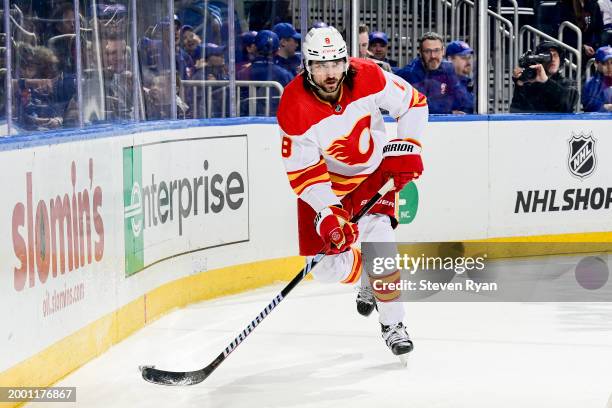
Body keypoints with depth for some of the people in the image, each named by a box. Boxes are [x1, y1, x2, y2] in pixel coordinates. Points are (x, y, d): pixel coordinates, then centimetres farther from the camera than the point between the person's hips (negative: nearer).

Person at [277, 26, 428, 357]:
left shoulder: (368, 78, -22)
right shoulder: (295, 108, -27)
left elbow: (413, 103, -4)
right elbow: (302, 172, -24)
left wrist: (406, 147, -14)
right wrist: (328, 213, -34)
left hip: (373, 171, 0)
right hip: (326, 181, 0)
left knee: (377, 237, -22)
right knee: (327, 267, -5)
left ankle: (392, 325, -5)